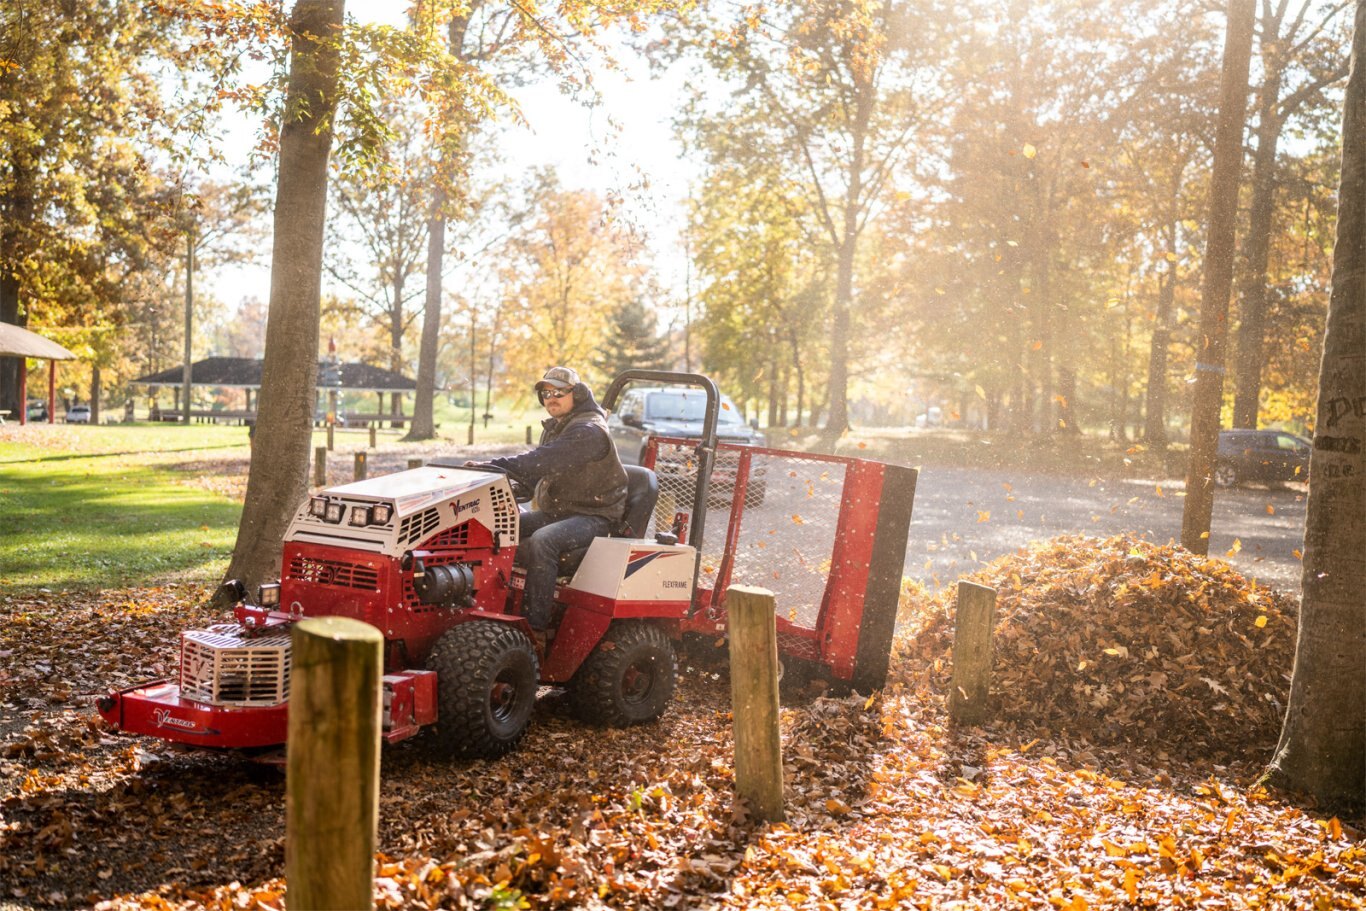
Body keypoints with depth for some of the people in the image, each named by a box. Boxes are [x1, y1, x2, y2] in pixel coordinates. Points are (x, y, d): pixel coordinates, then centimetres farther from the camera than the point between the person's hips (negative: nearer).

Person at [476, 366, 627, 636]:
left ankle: (536, 627, -33)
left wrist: (493, 465, -36)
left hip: (592, 516, -9)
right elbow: (540, 467, 17)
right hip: (555, 511, 10)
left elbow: (544, 462, -31)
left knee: (541, 541, -35)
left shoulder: (589, 431, -18)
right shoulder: (555, 427, 15)